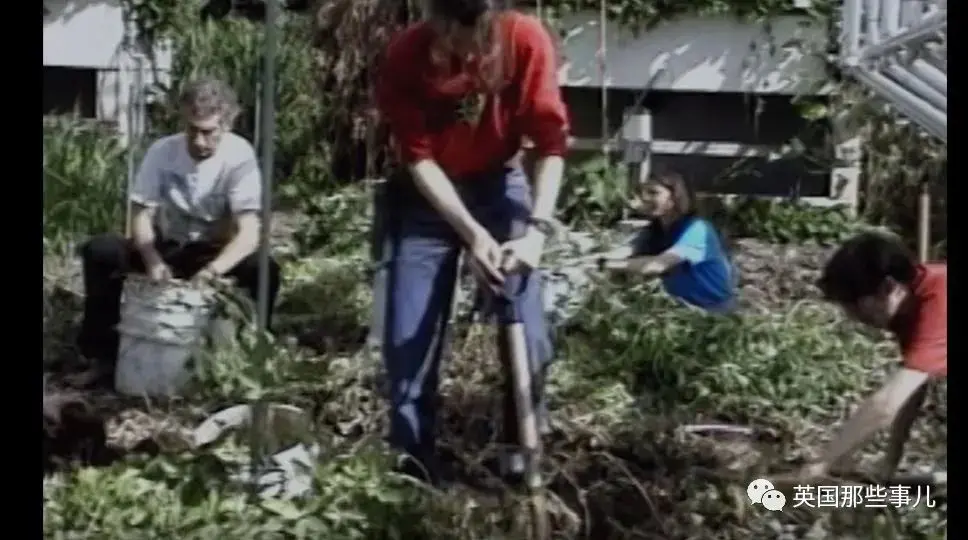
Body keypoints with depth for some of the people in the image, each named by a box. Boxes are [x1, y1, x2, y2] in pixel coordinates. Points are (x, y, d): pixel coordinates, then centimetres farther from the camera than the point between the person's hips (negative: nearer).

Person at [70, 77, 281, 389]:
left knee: (264, 270, -33)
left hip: (216, 254, -2)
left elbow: (249, 233, -28)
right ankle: (103, 357, -10)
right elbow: (141, 216, -13)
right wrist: (153, 261, -34)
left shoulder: (239, 156, -20)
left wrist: (212, 271, -46)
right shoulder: (162, 152, -12)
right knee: (99, 251, -23)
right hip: (166, 249, 2)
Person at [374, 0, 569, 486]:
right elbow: (418, 158, -20)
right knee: (409, 332, -4)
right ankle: (413, 455, 8)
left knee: (527, 326, -8)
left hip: (498, 184, 0)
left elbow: (552, 142, -20)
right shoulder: (405, 56, -23)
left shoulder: (526, 40, -23)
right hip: (426, 193, 0)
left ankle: (524, 449, 7)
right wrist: (472, 233, -30)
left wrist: (537, 227, -32)